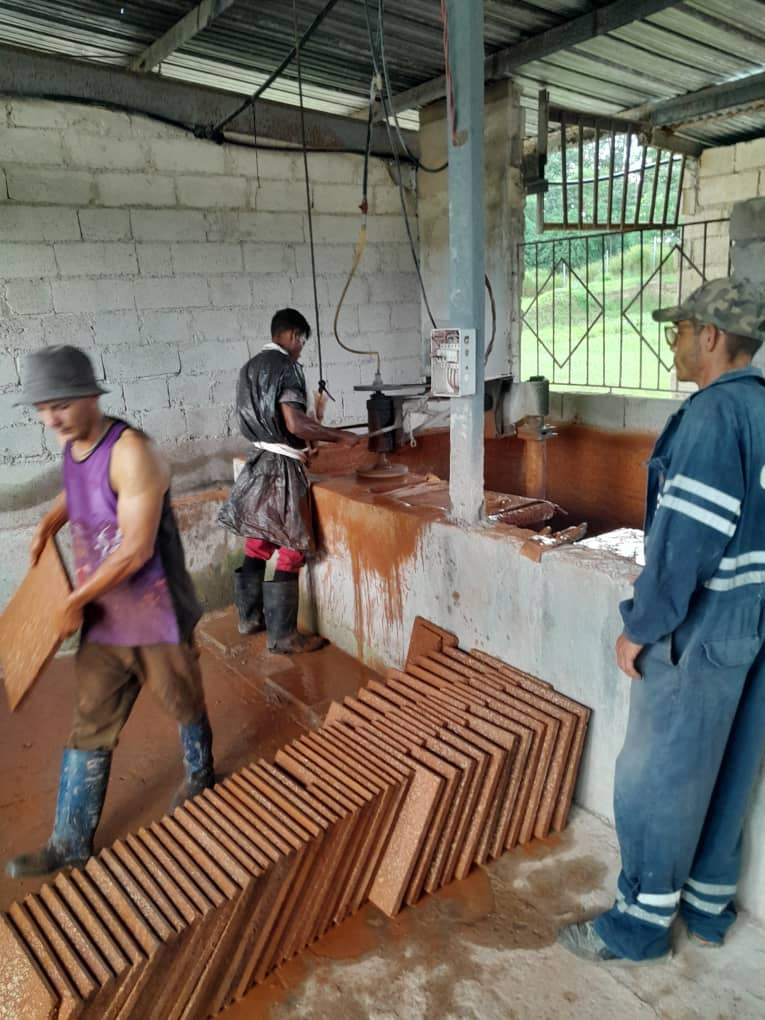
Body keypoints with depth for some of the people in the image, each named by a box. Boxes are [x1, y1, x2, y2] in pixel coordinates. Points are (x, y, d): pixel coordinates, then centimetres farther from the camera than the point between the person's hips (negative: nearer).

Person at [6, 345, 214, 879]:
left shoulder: (131, 452, -25)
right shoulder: (73, 447, 1)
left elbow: (135, 550, -25)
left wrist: (75, 601, -16)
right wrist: (48, 523, 8)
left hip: (156, 615, -7)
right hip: (103, 618, 7)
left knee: (184, 705, 17)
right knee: (90, 729, 14)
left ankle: (200, 775, 46)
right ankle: (70, 844, 29)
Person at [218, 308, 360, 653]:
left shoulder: (251, 366, 14)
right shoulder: (285, 366, -14)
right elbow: (294, 424, -24)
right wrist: (339, 436, -13)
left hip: (259, 462, 9)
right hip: (281, 468, -9)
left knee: (258, 546, 17)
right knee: (290, 552, -1)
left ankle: (249, 618, 29)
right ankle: (282, 636, 5)